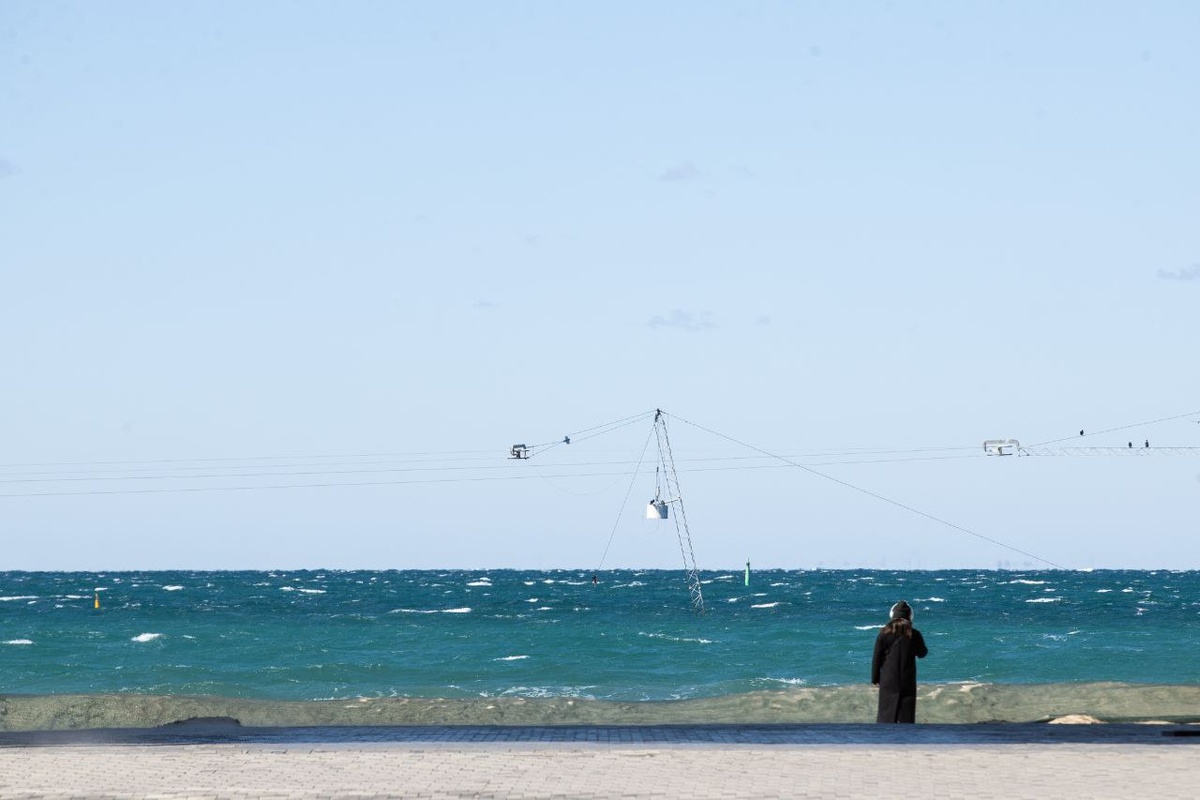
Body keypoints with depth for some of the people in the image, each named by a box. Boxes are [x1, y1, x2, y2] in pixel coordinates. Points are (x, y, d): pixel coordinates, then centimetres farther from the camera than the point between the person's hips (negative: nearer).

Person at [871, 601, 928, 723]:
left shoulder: (884, 634, -7)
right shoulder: (914, 634, -5)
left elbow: (876, 658, -4)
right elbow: (922, 653, 12)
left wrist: (875, 679, 6)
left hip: (889, 681, 0)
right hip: (908, 681, 0)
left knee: (886, 713, 5)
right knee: (907, 716, 5)